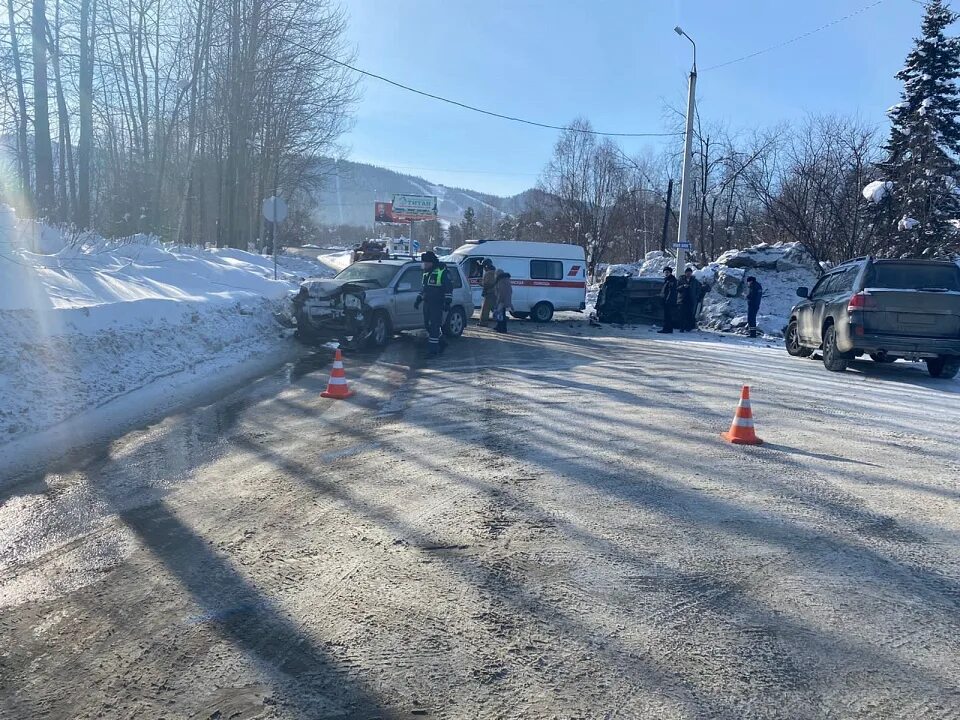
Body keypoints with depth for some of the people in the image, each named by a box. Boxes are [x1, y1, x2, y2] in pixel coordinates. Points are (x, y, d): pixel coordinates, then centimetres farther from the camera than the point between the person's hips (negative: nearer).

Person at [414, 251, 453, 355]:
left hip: (437, 304, -8)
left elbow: (449, 288, -11)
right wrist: (419, 299, 23)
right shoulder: (426, 273, 16)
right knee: (427, 324, 10)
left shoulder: (443, 272, -10)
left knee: (434, 325, -10)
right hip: (427, 303, 8)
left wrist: (448, 302, -15)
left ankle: (434, 347, -9)